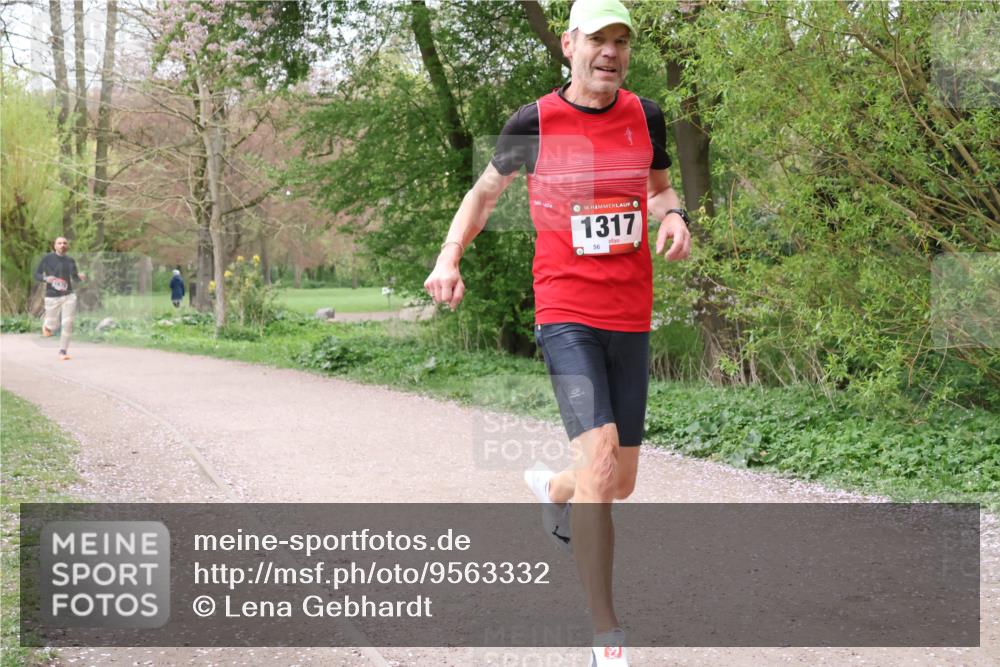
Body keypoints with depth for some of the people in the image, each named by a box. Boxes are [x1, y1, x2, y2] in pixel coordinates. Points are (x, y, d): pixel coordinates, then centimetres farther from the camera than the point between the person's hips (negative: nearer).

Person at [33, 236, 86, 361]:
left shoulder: (70, 260, 6)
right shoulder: (47, 258, -5)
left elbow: (75, 278, 16)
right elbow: (36, 275, 0)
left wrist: (80, 277, -7)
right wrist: (46, 278, -21)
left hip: (69, 296, 2)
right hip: (52, 297, -2)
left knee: (67, 324, -8)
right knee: (54, 326, 6)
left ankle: (63, 351, 4)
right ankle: (46, 324, 44)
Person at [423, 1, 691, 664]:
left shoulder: (645, 115, 6)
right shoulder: (534, 123, -3)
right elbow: (486, 191, 11)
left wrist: (674, 216, -1)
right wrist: (451, 256, -4)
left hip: (633, 318, 4)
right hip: (566, 315, -4)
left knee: (620, 484, 10)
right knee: (600, 462, -20)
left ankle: (554, 488, 48)